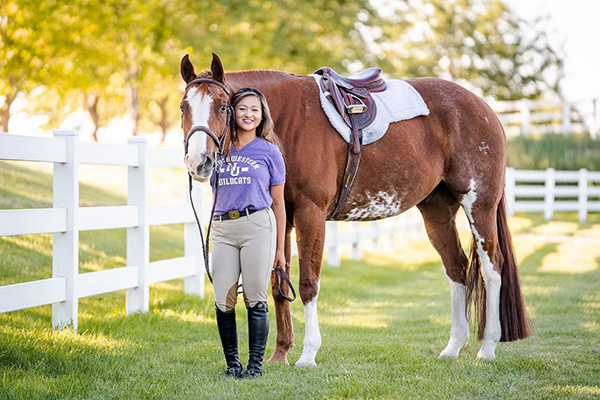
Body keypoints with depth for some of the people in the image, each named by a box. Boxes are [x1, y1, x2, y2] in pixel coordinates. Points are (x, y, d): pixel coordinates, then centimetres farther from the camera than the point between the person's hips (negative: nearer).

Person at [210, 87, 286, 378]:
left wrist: (280, 249, 4)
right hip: (222, 228, 3)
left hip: (258, 226, -3)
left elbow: (278, 203, 6)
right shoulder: (219, 150, 12)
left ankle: (256, 364, 7)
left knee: (255, 300, -2)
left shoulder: (269, 151, 5)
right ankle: (232, 362, 14)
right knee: (223, 302, 0)